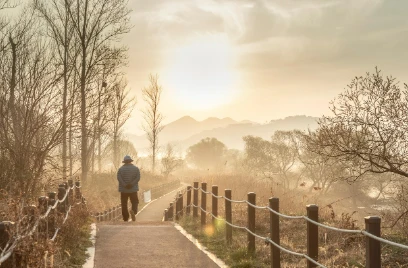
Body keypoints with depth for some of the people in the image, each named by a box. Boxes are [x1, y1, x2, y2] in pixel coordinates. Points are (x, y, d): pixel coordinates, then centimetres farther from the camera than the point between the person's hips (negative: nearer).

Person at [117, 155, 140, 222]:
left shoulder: (121, 169, 2)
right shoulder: (136, 168, 5)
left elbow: (119, 178, -12)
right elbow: (138, 177, -8)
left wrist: (125, 185, -15)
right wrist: (131, 184, -13)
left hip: (123, 189, 0)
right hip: (133, 189, 0)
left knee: (124, 204, 6)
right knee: (135, 202, 9)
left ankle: (125, 218, 4)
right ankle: (133, 211, -22)